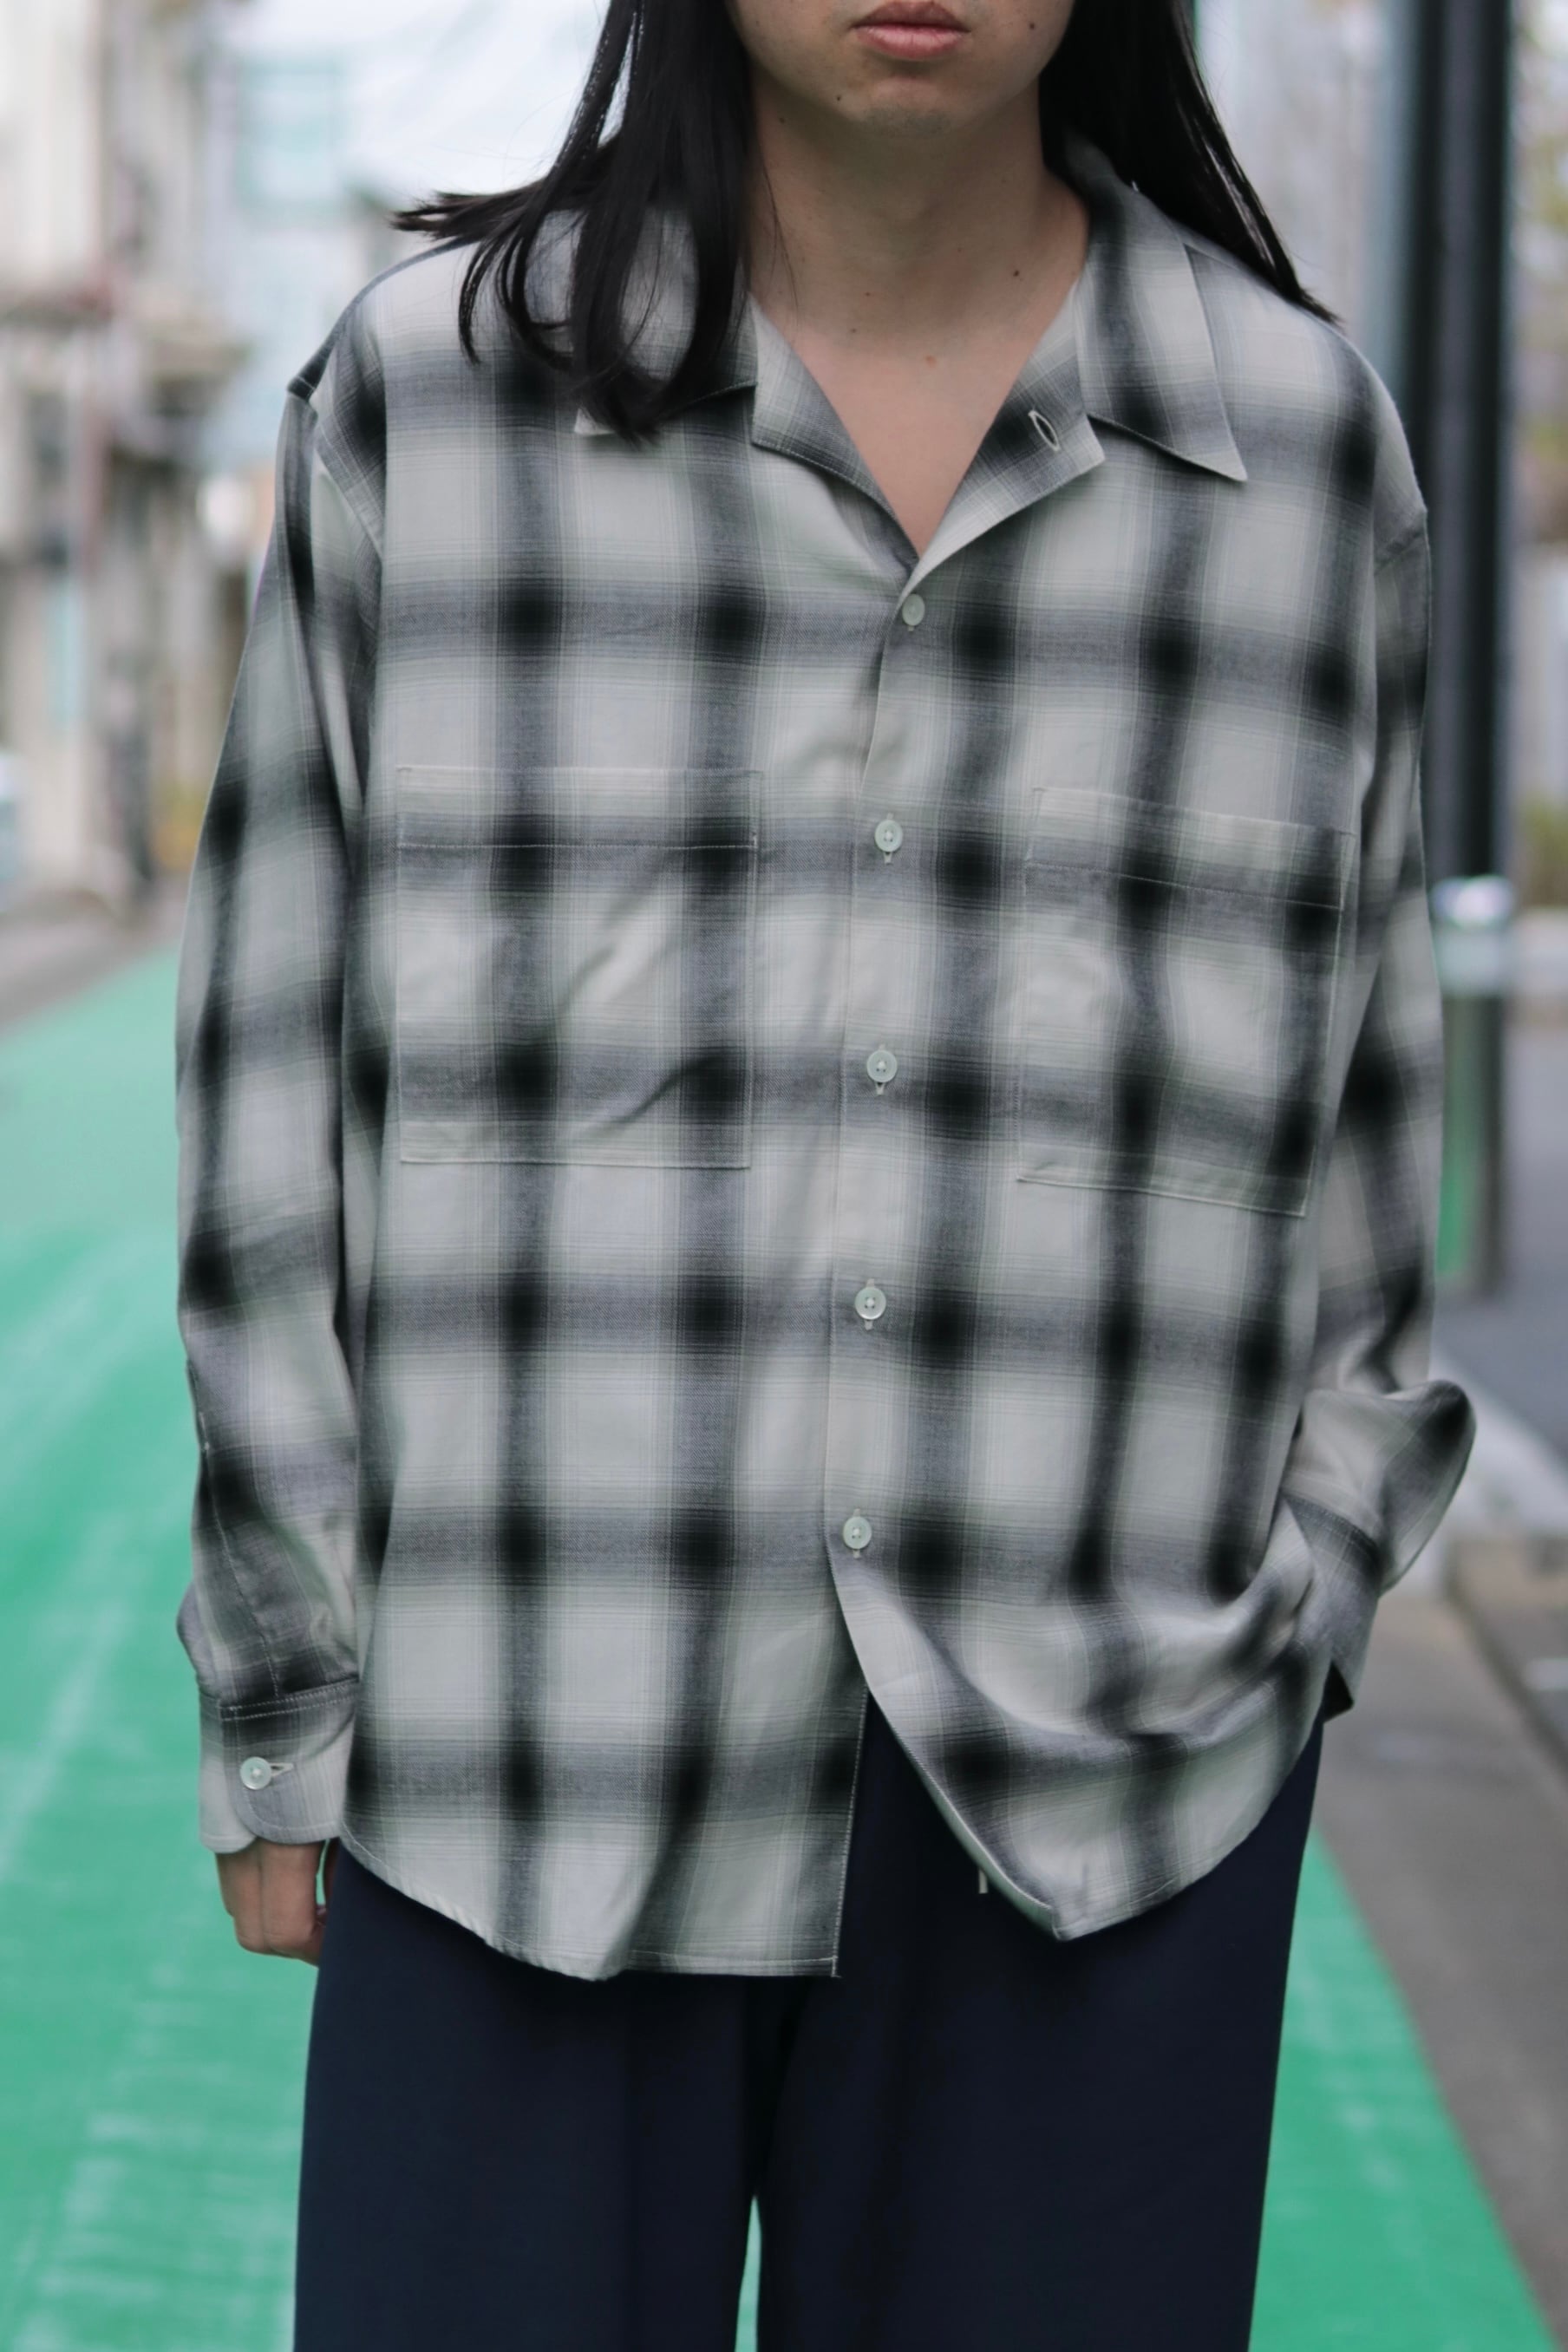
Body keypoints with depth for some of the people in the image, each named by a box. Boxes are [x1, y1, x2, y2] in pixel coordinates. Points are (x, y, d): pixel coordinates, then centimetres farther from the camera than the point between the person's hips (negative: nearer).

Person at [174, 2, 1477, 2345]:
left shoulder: (1303, 436, 1)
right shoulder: (423, 392, -2)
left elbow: (1350, 1106, 11)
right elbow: (286, 1073, 2)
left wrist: (1288, 1611, 3)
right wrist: (284, 1726, 2)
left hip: (1093, 1805, 1)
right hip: (543, 1766, -1)